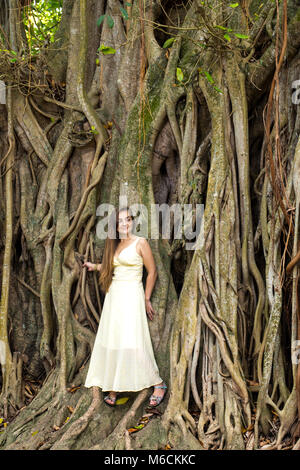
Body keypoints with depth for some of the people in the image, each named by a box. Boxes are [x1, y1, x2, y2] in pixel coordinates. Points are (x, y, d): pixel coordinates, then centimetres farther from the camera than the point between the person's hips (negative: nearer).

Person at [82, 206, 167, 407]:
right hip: (114, 296, 7)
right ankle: (113, 389, 12)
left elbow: (152, 272, -2)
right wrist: (95, 266, 35)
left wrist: (147, 299, 1)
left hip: (132, 296, -7)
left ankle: (158, 383, 0)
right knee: (112, 340, 4)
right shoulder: (115, 245, 15)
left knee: (133, 341, -12)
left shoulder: (140, 243, -4)